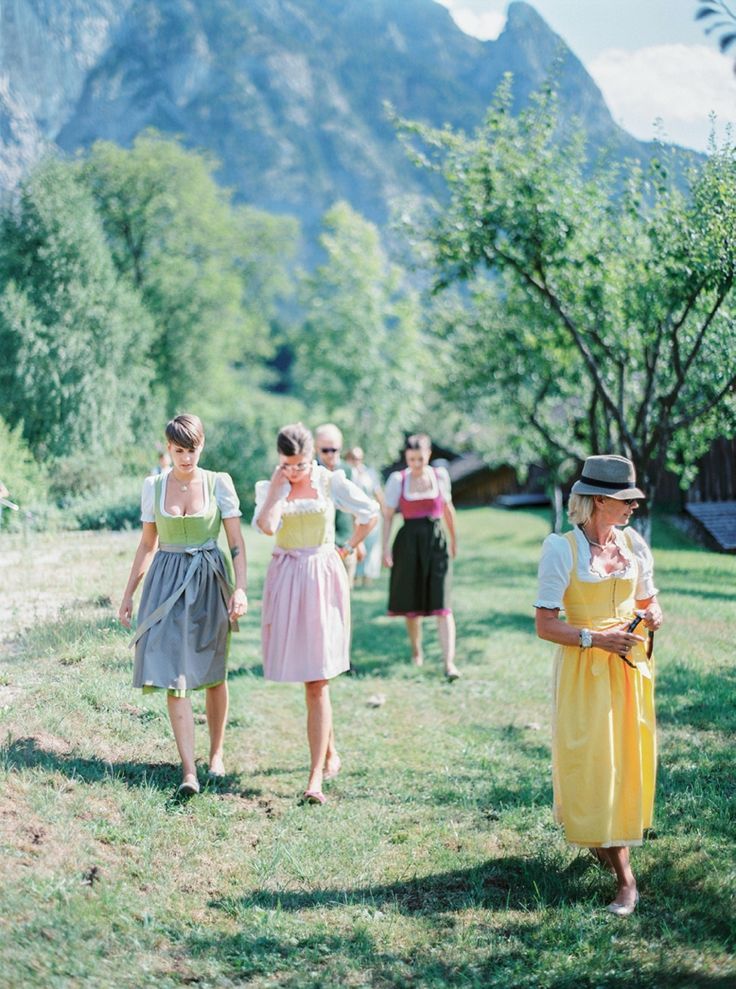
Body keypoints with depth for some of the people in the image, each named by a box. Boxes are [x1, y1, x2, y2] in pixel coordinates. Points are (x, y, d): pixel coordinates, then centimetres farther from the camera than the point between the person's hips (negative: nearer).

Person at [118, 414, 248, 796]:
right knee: (174, 675, -9)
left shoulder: (219, 483, -3)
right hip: (167, 582, 1)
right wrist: (129, 592, 12)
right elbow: (148, 544, 11)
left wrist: (240, 588, -15)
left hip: (210, 580, -1)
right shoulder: (153, 486, 3)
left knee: (212, 673, 9)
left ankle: (216, 754, 27)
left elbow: (236, 542, -4)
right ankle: (189, 771, -12)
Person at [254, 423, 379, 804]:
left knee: (316, 683, -7)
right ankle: (330, 750, 34)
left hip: (323, 579, -3)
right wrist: (277, 486, -14)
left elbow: (369, 514, 6)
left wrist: (349, 547, 9)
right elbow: (266, 525, -17)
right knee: (308, 676, 12)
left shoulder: (331, 482, -1)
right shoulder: (268, 488, 2)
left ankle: (316, 777, -8)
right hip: (285, 580, 3)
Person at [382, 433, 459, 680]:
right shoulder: (397, 479, -3)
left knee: (441, 603, -8)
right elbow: (387, 515, -1)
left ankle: (449, 662, -13)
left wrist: (454, 539, 24)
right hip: (408, 542, 0)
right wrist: (385, 547, -8)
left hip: (436, 542, 0)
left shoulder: (440, 475, 3)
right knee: (412, 602, 11)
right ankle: (416, 651, 32)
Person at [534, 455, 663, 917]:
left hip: (630, 666, 5)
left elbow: (649, 599, 16)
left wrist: (653, 614, -7)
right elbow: (545, 624, -13)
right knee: (595, 762, -4)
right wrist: (597, 639, -24)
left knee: (630, 757, 11)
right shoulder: (562, 548, -12)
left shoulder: (634, 544, 3)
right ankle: (625, 878, 2)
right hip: (584, 670, -5)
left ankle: (606, 839, 35)